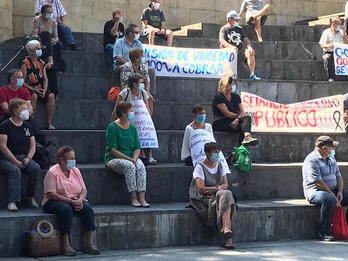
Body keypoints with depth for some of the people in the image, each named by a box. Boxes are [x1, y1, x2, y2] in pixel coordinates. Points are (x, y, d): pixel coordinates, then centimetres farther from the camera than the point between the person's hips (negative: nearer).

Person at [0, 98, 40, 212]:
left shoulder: (27, 126, 14)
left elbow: (32, 146, 14)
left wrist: (28, 158, -7)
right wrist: (16, 162, -17)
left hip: (24, 158, 5)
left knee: (36, 168, -25)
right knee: (15, 170, -36)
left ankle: (30, 197, -12)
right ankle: (12, 202, -36)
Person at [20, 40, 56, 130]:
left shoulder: (41, 63, 12)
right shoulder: (25, 63, -7)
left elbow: (45, 79, 9)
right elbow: (22, 81, -11)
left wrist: (44, 90, -9)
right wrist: (33, 89, -20)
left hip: (40, 89, 5)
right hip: (29, 89, -5)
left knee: (51, 96, -22)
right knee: (34, 96, -36)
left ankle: (49, 123, -18)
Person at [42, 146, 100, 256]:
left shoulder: (75, 170, 9)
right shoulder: (52, 172, -10)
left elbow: (83, 190, 8)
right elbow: (51, 194, -18)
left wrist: (80, 200, -16)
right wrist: (71, 201, -23)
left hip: (75, 201, 5)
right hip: (55, 202, -5)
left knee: (87, 208, -24)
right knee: (66, 209, -37)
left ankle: (89, 244, -25)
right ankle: (65, 245, -32)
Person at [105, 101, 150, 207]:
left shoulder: (132, 128, 12)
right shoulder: (113, 127, -6)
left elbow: (137, 148, 10)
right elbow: (112, 149, -13)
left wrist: (135, 158, -12)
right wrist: (128, 159, -21)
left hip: (131, 159, 5)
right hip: (114, 159, -5)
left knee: (141, 166, -27)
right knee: (130, 166, -34)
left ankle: (142, 198, -34)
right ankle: (133, 198, -30)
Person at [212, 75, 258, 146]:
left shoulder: (236, 96, 17)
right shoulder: (219, 97, -4)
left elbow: (242, 112, 6)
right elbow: (227, 114, -11)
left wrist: (238, 119, -17)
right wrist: (239, 116, 1)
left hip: (234, 121, 5)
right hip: (221, 123, -5)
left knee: (247, 118, -28)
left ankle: (247, 137, -55)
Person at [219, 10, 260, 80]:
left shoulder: (239, 29, 18)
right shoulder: (224, 29, 2)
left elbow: (245, 39, 10)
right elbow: (222, 41, -15)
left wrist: (249, 47, -13)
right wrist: (231, 46, -34)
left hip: (240, 51, 5)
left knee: (250, 53, -21)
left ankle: (252, 75, -20)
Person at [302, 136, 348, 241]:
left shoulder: (331, 158, 15)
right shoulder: (312, 160, -13)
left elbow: (338, 176, 15)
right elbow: (318, 182, -20)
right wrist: (333, 196, -21)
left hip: (333, 190, 8)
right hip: (315, 191, -8)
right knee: (329, 199, -38)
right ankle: (325, 232, -27)